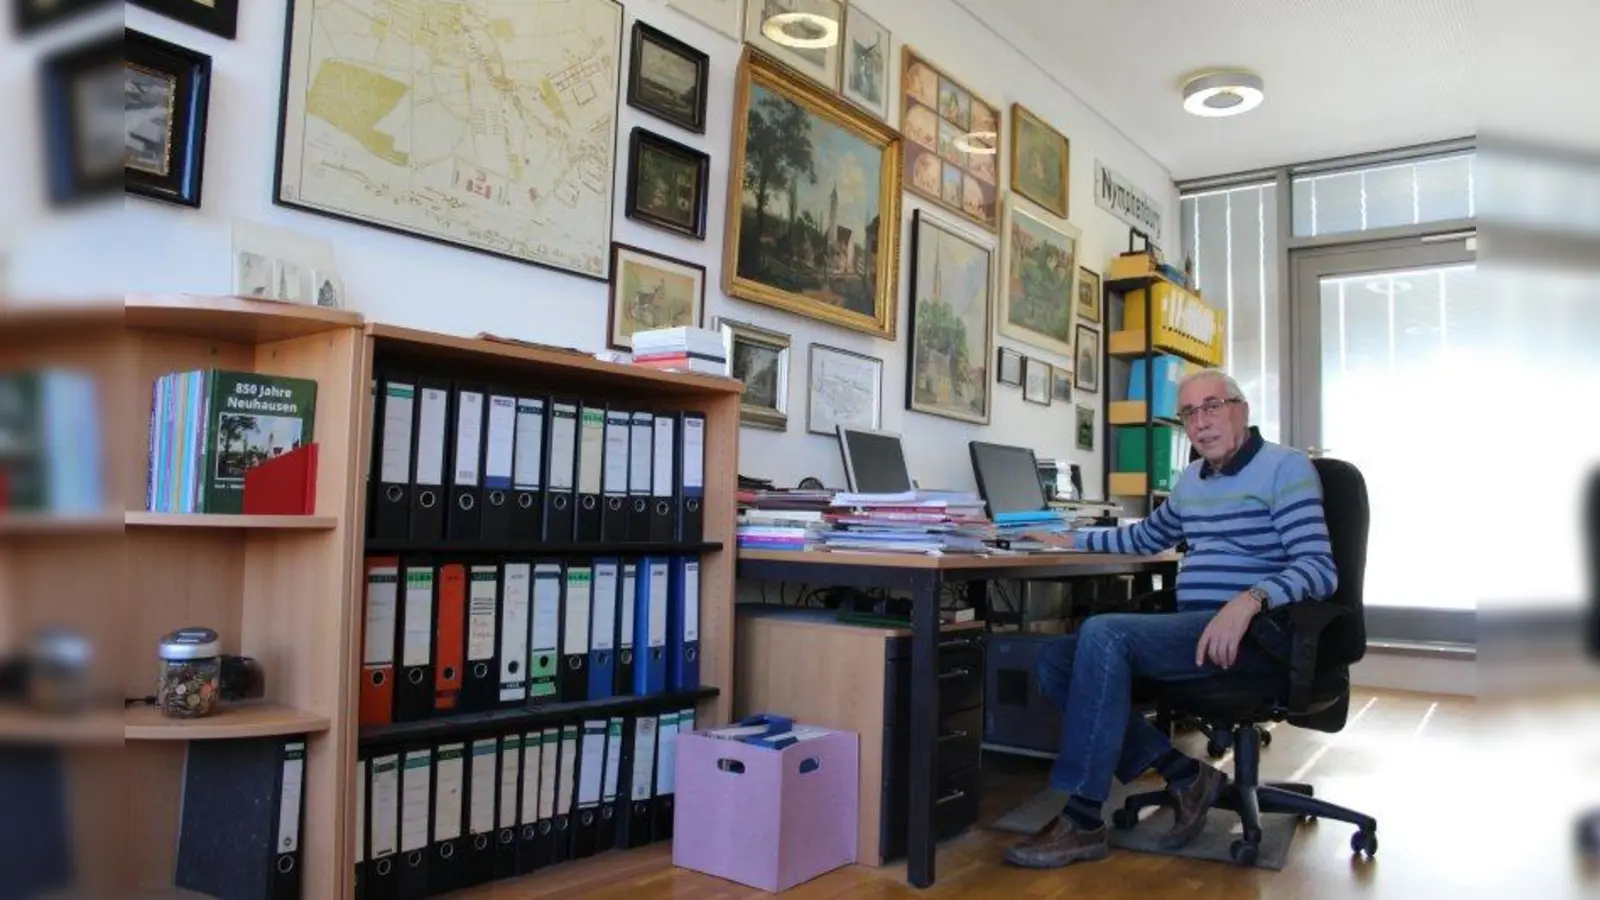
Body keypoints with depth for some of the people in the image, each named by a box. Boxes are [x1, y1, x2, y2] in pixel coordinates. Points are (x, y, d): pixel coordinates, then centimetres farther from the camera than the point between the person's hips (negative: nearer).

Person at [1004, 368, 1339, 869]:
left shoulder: (1286, 468, -4)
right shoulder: (1191, 479, 19)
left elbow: (1319, 569, -16)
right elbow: (1146, 537, 37)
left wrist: (1249, 601, -33)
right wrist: (1074, 541, 31)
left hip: (1254, 631, -8)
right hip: (1191, 628, 8)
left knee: (1103, 635, -29)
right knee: (1056, 661, -8)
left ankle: (1082, 821, -22)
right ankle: (1184, 774, -6)